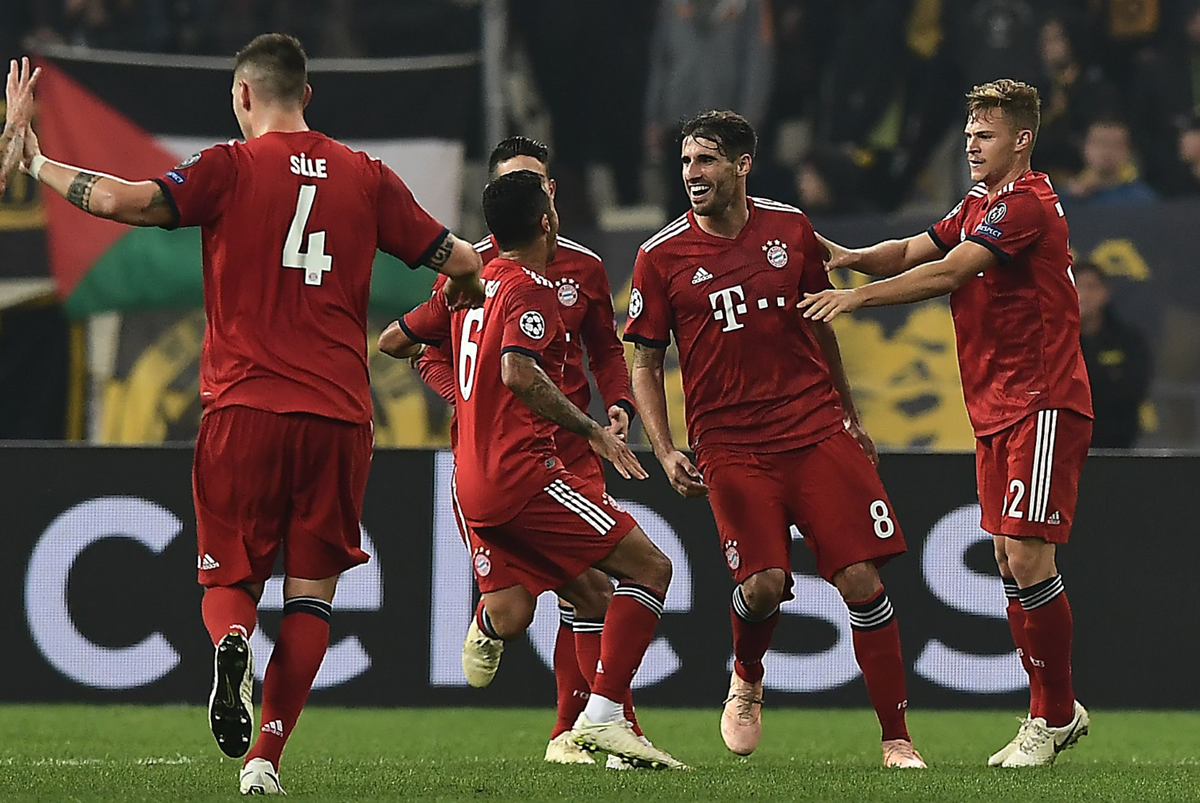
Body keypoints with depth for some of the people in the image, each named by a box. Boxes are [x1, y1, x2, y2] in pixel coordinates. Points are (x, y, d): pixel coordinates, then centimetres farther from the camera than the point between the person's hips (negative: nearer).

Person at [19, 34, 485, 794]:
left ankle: (232, 643, -24)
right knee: (311, 594, 7)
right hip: (339, 417, 2)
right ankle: (267, 756, -4)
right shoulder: (367, 176, 8)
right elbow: (462, 262, 11)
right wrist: (467, 279, 35)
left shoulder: (230, 167, -1)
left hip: (244, 410, -2)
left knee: (230, 578, 10)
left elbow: (127, 200, -15)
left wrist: (36, 164, -1)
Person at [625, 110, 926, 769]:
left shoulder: (790, 228, 6)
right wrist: (666, 453, -6)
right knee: (763, 584, -18)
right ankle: (746, 679, 17)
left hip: (816, 430, 2)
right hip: (729, 447, -2)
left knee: (861, 578, -7)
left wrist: (848, 414, 23)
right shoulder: (661, 257, -1)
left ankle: (896, 738, 2)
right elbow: (645, 364, 5)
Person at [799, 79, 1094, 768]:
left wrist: (856, 296, -19)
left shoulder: (1027, 203, -13)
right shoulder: (976, 207, 18)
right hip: (995, 410, 10)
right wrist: (846, 257, -6)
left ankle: (1056, 716, -5)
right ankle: (1053, 713, 14)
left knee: (1027, 556, -13)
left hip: (1043, 402, -10)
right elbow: (914, 252, 12)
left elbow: (946, 274, -20)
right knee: (1009, 562, 8)